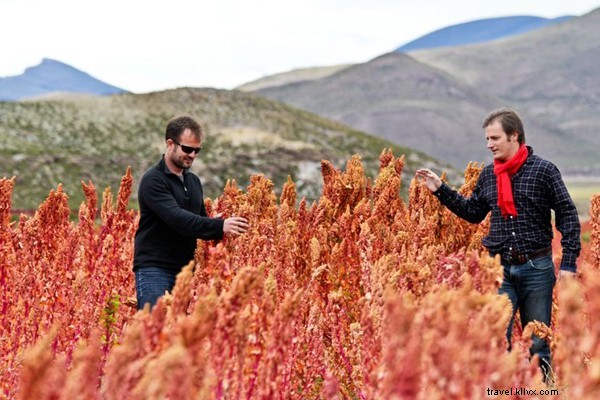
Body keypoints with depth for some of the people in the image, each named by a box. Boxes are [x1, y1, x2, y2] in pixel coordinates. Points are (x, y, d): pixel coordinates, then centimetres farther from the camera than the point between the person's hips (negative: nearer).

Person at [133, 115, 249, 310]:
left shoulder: (193, 181, 15)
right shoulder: (153, 180, -10)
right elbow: (177, 218, -23)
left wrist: (220, 228, -1)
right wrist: (219, 226, -31)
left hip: (185, 269, 7)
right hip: (154, 269, -7)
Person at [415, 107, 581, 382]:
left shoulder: (543, 170, -5)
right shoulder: (488, 175, 7)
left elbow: (568, 216, -3)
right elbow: (473, 213, 19)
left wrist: (569, 262, -9)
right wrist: (440, 190, 11)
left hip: (537, 268, -3)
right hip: (499, 268, 3)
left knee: (538, 345, 7)